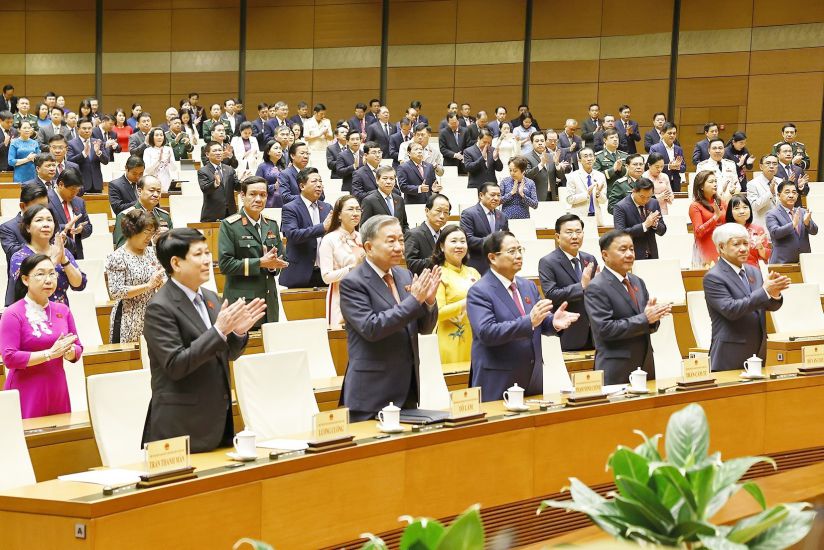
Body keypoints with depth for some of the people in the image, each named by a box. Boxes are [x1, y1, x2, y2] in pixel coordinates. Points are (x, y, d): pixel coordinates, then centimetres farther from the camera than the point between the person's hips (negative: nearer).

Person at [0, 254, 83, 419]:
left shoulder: (63, 311, 8)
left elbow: (78, 349, 13)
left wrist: (69, 352, -10)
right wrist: (50, 353, -17)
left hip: (57, 392, 5)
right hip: (27, 394, -5)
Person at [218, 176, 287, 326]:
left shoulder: (271, 225, 14)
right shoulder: (229, 225, -4)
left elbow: (281, 261, 17)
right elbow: (225, 264, -13)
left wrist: (272, 264, -6)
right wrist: (260, 263, -15)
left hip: (269, 301, 5)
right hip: (242, 303, -5)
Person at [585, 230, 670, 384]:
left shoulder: (638, 282, 13)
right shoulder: (596, 288, -10)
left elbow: (649, 326, 15)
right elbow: (605, 329, -18)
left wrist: (654, 316, -9)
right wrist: (645, 319, -18)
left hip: (646, 366, 7)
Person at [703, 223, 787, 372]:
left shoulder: (753, 272, 11)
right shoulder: (713, 277, -11)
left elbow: (771, 306, 10)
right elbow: (730, 309, -21)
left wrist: (774, 294, -14)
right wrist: (765, 291, -25)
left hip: (758, 351, 7)